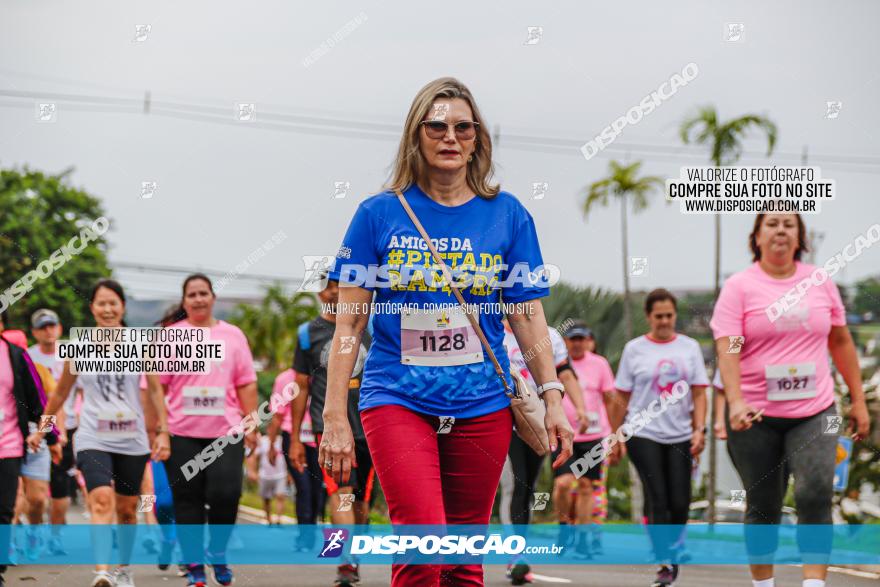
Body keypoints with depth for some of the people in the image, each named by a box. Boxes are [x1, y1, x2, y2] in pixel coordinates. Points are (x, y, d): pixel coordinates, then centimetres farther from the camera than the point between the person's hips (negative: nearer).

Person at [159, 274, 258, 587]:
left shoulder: (233, 335, 11)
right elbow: (157, 386, 4)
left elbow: (246, 384, 10)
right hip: (182, 434, 0)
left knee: (225, 494, -11)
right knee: (188, 501, 2)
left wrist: (251, 426, 4)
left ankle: (218, 552, 13)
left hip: (226, 432, 0)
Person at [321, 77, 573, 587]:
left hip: (482, 406, 2)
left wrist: (553, 397, 2)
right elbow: (349, 322, 3)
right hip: (397, 400, -2)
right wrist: (335, 417, -1)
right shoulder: (380, 214, 2)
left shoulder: (507, 215, 6)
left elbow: (528, 315, 10)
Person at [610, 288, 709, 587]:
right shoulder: (635, 349, 4)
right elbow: (622, 398, 6)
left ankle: (671, 548, 23)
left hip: (680, 436, 2)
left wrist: (699, 430, -5)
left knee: (679, 504, -3)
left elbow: (699, 394, 7)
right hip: (643, 435, -2)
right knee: (657, 500, -11)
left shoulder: (689, 347, 9)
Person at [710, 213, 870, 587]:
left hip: (814, 412, 2)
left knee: (816, 495, -17)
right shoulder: (739, 286, -3)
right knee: (763, 506, 7)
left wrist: (858, 400, 14)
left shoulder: (820, 281, 8)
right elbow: (726, 348, -13)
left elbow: (840, 342, 16)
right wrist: (736, 402, -28)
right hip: (756, 416, -1)